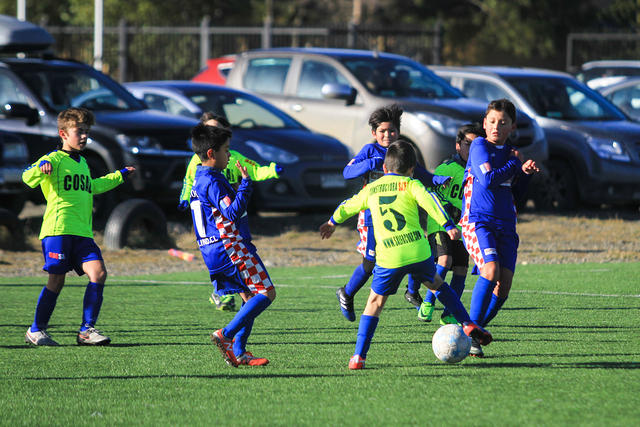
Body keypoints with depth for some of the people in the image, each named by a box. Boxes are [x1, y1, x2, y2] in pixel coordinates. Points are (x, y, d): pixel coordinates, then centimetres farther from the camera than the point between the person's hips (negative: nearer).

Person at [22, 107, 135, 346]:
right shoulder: (54, 160, -1)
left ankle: (87, 330, -3)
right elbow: (28, 178, -16)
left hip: (82, 233, 7)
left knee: (98, 273, -9)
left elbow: (93, 186, 44)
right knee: (56, 281, -6)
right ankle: (36, 330, 10)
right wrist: (41, 168, -37)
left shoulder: (82, 163, 24)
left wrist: (120, 176, 53)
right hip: (58, 230, -7)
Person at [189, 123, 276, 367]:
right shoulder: (213, 182, -16)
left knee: (250, 298, 12)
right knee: (266, 293, -9)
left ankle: (239, 352, 4)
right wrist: (245, 183, -21)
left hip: (213, 251, 10)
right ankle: (226, 335, -16)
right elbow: (233, 212, -25)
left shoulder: (199, 181, 16)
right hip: (230, 247, -10)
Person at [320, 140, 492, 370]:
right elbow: (428, 200, -11)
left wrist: (332, 223, 50)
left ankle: (359, 356, -1)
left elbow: (347, 206, 31)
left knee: (375, 301, 7)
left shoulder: (370, 190, 16)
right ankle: (468, 324, 20)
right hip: (418, 251, 0)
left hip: (388, 259, 0)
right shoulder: (410, 184, 8)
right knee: (436, 283, 25)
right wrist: (448, 225, -18)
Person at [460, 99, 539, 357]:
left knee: (503, 286, -6)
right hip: (478, 220, -6)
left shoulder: (509, 152, 17)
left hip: (505, 224, 6)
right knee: (490, 270, -27)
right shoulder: (480, 146, -2)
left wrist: (525, 173, 6)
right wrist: (515, 164, -4)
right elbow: (488, 179, -17)